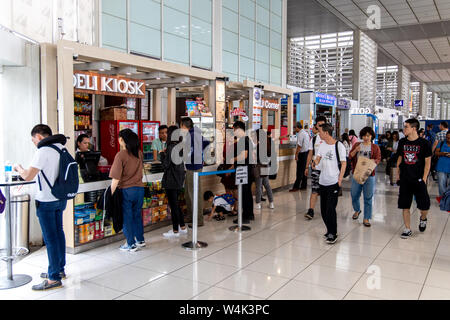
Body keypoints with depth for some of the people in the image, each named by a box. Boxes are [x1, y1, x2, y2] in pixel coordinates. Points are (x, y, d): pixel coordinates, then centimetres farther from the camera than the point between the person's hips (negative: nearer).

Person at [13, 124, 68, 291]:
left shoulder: (43, 151, -17)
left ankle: (54, 278, 5)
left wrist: (18, 168, 1)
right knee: (58, 233, 16)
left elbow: (28, 176, -18)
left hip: (46, 201, -8)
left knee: (50, 238, -2)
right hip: (60, 198, 8)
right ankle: (60, 269, 29)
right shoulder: (61, 149, 7)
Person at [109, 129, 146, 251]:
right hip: (139, 188, 5)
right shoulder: (139, 153, 2)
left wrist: (111, 193, -10)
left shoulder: (120, 155, -15)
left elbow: (116, 179, -16)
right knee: (137, 215, 19)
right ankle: (140, 240, 28)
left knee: (127, 217, 7)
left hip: (126, 190, -5)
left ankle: (131, 244, 14)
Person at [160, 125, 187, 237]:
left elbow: (166, 165, -17)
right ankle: (182, 227, 24)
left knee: (173, 205, 1)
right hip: (179, 180, 8)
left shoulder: (171, 148, -18)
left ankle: (175, 231, 9)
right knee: (175, 204, 19)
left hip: (171, 181, -8)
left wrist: (162, 154, -2)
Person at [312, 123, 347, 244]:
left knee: (330, 209, -8)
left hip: (334, 183, -7)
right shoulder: (322, 145, 10)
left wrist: (340, 179, -11)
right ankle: (330, 230, 27)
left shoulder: (339, 146, -9)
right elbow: (318, 158, 8)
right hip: (322, 182, 7)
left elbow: (343, 163, -6)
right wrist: (315, 163, -17)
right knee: (323, 209, 11)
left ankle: (333, 234, 3)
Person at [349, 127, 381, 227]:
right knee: (354, 195, 10)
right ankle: (357, 210, 38)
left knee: (368, 197, 0)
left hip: (369, 175, -2)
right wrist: (356, 150, -13)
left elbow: (378, 159, -4)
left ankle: (366, 218, 8)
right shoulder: (357, 145, 10)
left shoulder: (375, 147, 5)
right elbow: (350, 157, 4)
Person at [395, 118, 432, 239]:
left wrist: (424, 178, -10)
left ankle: (423, 219, 33)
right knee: (405, 206, 4)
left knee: (424, 206, -1)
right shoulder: (402, 142, 5)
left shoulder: (423, 143, -6)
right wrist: (398, 173, 9)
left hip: (419, 180, -3)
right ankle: (407, 229, 16)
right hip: (405, 180, 3)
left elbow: (428, 162, -5)